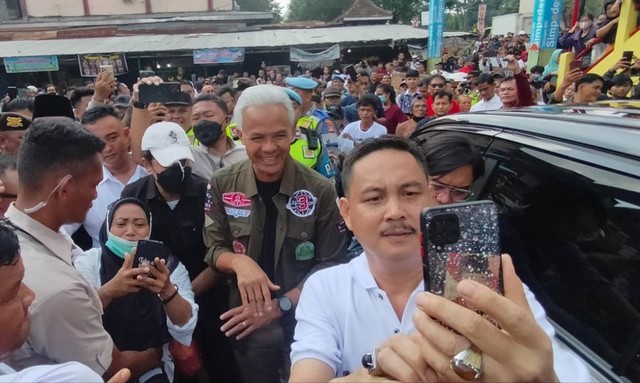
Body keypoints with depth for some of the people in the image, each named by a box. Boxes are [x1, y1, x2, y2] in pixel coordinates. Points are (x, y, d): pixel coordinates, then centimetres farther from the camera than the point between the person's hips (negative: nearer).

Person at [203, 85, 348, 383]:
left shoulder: (320, 190, -14)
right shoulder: (222, 185, -8)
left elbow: (330, 264, -10)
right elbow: (214, 249, -1)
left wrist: (280, 305, -17)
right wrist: (239, 262, -23)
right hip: (248, 324, 2)